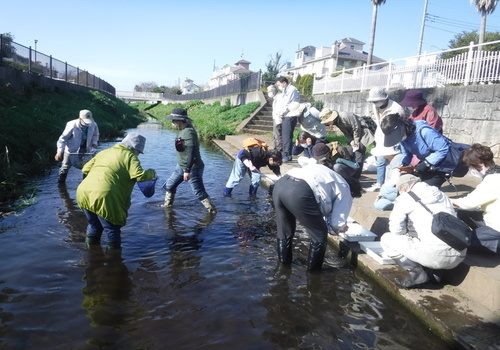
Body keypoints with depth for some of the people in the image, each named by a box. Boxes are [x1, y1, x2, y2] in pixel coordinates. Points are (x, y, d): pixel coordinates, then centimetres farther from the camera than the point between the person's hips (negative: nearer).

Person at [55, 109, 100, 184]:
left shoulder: (93, 125, -14)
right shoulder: (72, 125, -25)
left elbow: (95, 135, 9)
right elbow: (63, 138, -17)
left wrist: (94, 142, -10)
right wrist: (60, 151, -23)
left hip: (85, 150, 3)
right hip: (71, 150, -3)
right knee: (65, 167, 10)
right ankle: (60, 183, 29)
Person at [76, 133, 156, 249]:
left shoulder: (104, 152, 21)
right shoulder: (130, 156, 2)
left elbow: (85, 169, 23)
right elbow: (139, 175, -12)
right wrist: (151, 173, 7)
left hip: (84, 192, 7)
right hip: (104, 197, -7)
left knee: (94, 225, 29)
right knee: (112, 229, 11)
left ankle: (91, 244, 43)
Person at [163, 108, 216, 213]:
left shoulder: (188, 132, -23)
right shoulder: (182, 130, 8)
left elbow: (191, 152, -29)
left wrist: (187, 170, -29)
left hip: (193, 168, -10)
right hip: (180, 166, 10)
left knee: (199, 193, -5)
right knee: (169, 185, 19)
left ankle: (212, 211, 6)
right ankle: (167, 205, 36)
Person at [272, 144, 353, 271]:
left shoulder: (328, 174, 40)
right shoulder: (345, 191, 19)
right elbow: (338, 222, 16)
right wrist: (341, 227, 37)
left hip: (280, 184, 8)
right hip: (300, 192, -8)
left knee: (285, 232, 28)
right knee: (320, 235, 16)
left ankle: (284, 265, 44)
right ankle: (313, 271, 31)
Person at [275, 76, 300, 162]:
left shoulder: (292, 90, -9)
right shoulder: (285, 91, 20)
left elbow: (291, 104, -15)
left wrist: (282, 113, -6)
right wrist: (280, 113, 1)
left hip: (289, 117, -9)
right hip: (285, 117, 9)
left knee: (287, 136, -9)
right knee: (284, 136, 12)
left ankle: (288, 156, -5)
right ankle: (284, 154, 19)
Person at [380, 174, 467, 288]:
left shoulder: (405, 197, 3)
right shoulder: (442, 195, 20)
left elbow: (396, 230, -1)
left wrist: (407, 234, 21)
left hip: (434, 255, -7)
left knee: (386, 239, 9)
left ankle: (417, 274, 1)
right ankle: (431, 272, 14)